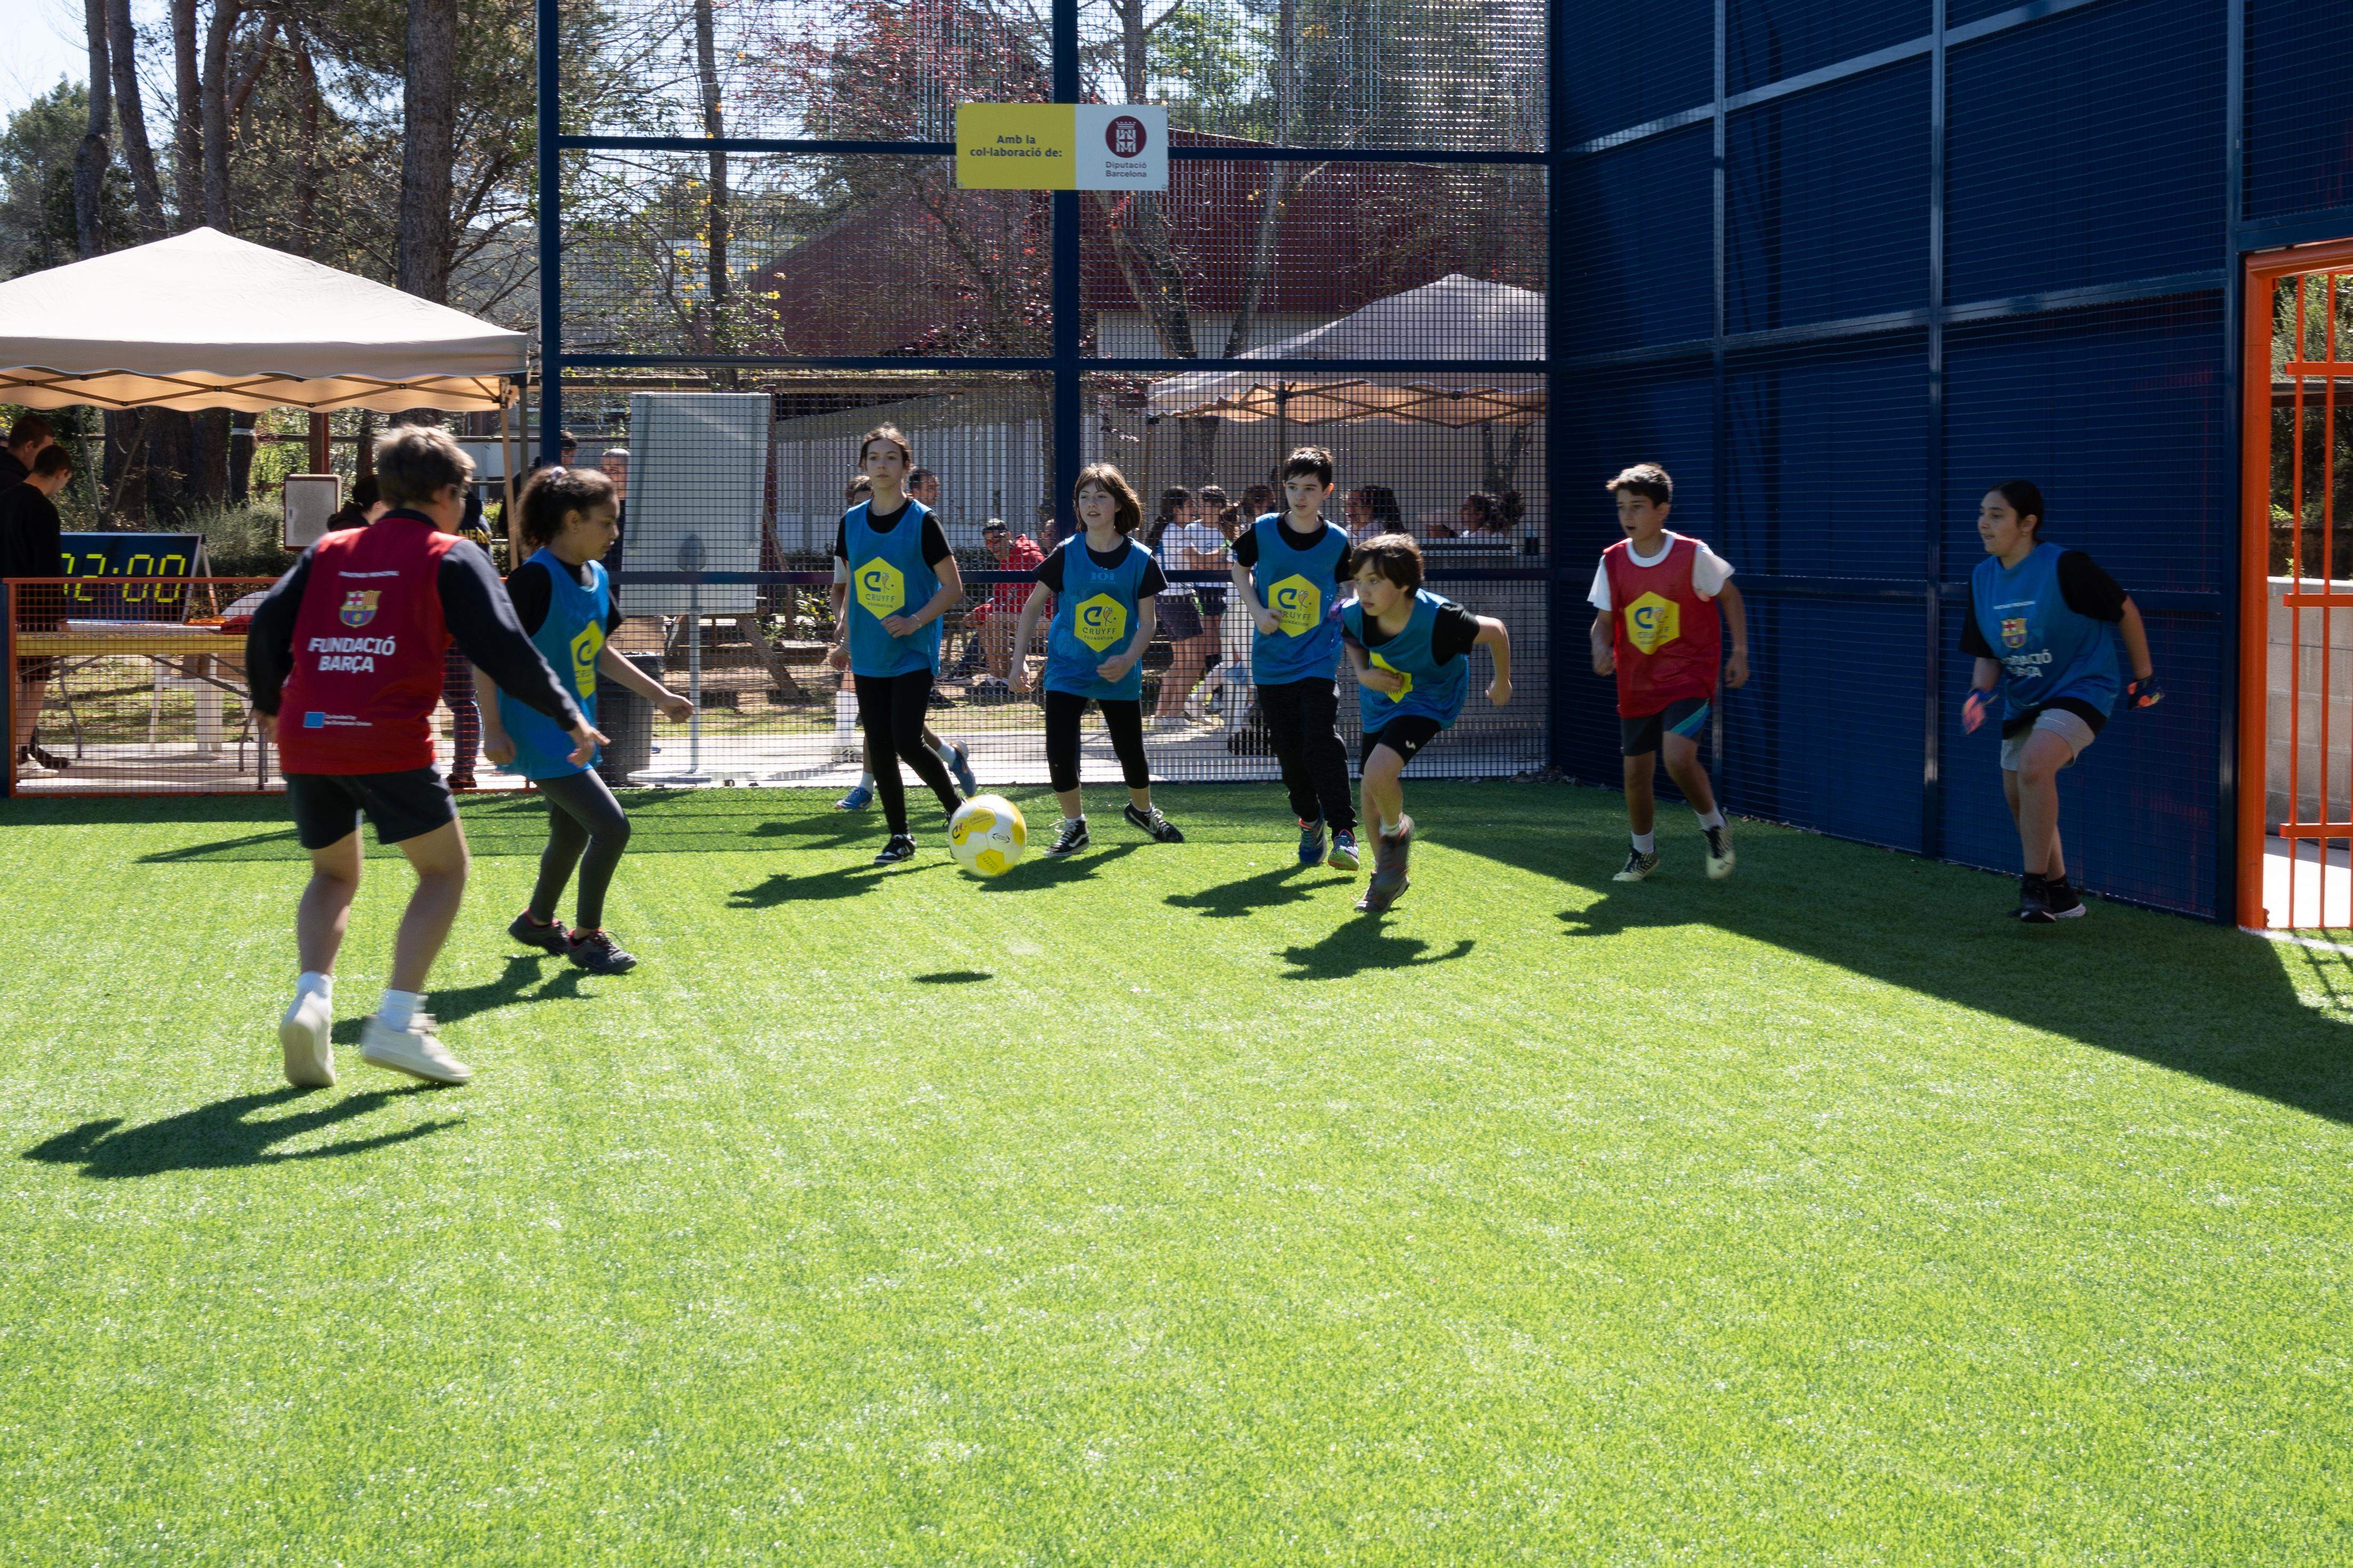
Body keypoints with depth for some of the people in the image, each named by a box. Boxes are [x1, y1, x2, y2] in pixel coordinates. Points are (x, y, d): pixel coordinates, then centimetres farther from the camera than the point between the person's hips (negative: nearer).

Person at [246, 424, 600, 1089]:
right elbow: (503, 649, -3)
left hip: (305, 739, 5)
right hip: (389, 742, -5)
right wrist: (569, 716, 4)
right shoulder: (451, 558, 5)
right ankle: (397, 1020, -3)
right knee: (444, 870, 10)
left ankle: (312, 997, -3)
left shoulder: (328, 551, 18)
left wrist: (268, 706, 27)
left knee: (333, 876, 23)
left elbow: (268, 624, 12)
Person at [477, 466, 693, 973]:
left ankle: (537, 922, 44)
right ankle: (587, 936, 4)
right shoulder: (536, 578, -20)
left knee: (572, 832, 21)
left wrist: (658, 694, 18)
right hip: (537, 734, -9)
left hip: (572, 731, 9)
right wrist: (493, 728, -22)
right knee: (611, 826, -13)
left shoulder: (597, 576, 6)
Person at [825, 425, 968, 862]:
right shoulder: (851, 522, 7)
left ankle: (958, 809, 10)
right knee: (879, 746, 4)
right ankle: (899, 837, 14)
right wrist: (845, 637, 9)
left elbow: (953, 586, -6)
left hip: (914, 652, -5)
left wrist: (915, 621, -18)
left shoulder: (922, 521, -7)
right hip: (868, 655, 5)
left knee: (907, 741, -13)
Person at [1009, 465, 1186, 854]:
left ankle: (1143, 810, 41)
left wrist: (1129, 660, -21)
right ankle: (1074, 825, 8)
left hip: (1119, 675, 1)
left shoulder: (1140, 559, -7)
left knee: (1131, 751, 11)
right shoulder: (1066, 555, -7)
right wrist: (1020, 660, -6)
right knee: (1060, 752, -12)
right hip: (1067, 671, -1)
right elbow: (1033, 605, 0)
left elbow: (1147, 621, -4)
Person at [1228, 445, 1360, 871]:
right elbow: (1240, 569, 13)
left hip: (1320, 660, -2)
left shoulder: (1337, 542, -3)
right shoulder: (1263, 531, -3)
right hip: (1272, 659, 2)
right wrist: (1257, 611, -2)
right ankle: (1309, 820, 26)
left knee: (1322, 743, -15)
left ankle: (1343, 830, -10)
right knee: (1288, 748, 5)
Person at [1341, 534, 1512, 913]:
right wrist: (1363, 673, -13)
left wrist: (1502, 682, 0)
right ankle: (1387, 876, 33)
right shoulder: (1354, 614, -21)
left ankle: (1396, 830, 8)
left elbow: (1495, 630, -16)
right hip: (1381, 698, 5)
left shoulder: (1438, 619, -35)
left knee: (1379, 771, -26)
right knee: (1371, 794, 8)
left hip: (1430, 700, -5)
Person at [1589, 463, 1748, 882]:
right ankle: (1644, 853, 28)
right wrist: (1602, 649, -17)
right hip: (1637, 683, 4)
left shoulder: (1693, 555, -10)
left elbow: (1729, 596, 4)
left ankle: (1714, 827, 5)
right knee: (1636, 771, 6)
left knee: (1678, 758, -23)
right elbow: (1604, 619, 5)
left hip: (1689, 676, -4)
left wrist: (1739, 652, 1)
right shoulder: (1612, 562, -1)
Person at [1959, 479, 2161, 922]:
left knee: (2035, 765, -30)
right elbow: (1986, 655, 6)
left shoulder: (2065, 568, -20)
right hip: (2023, 699, 8)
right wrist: (1980, 691, -15)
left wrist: (2144, 676, 0)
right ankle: (2060, 894, 29)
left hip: (2081, 687, -8)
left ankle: (2035, 884, -20)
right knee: (2018, 796, 10)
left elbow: (2125, 610, -8)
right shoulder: (1982, 578, 0)